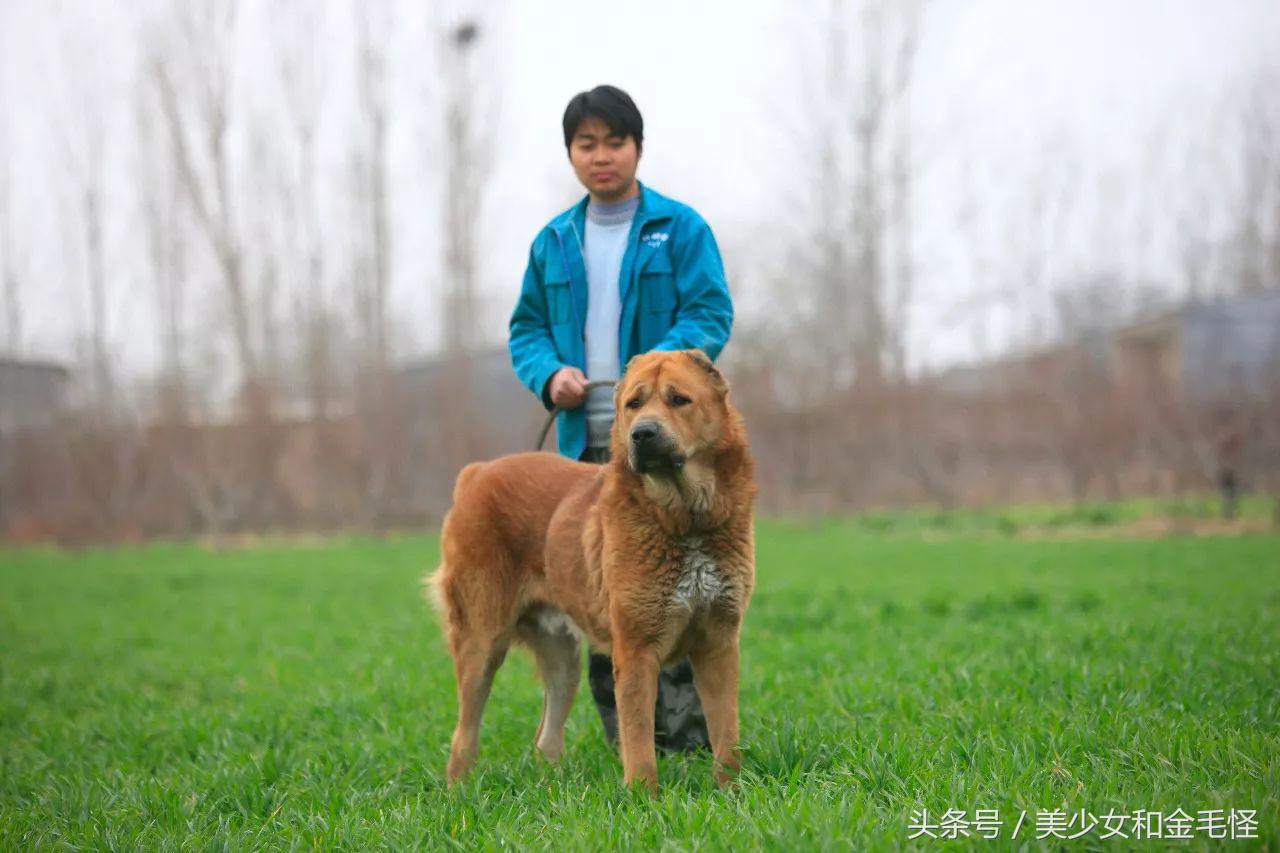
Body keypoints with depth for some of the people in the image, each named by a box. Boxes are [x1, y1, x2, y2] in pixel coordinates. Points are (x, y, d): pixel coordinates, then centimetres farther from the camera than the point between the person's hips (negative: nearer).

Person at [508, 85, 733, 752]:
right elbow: (526, 327, 17)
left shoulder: (680, 228, 2)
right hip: (583, 443, 4)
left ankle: (690, 733, -2)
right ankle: (623, 738, 14)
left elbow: (711, 314, -5)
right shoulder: (553, 242, 15)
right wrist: (549, 373, -4)